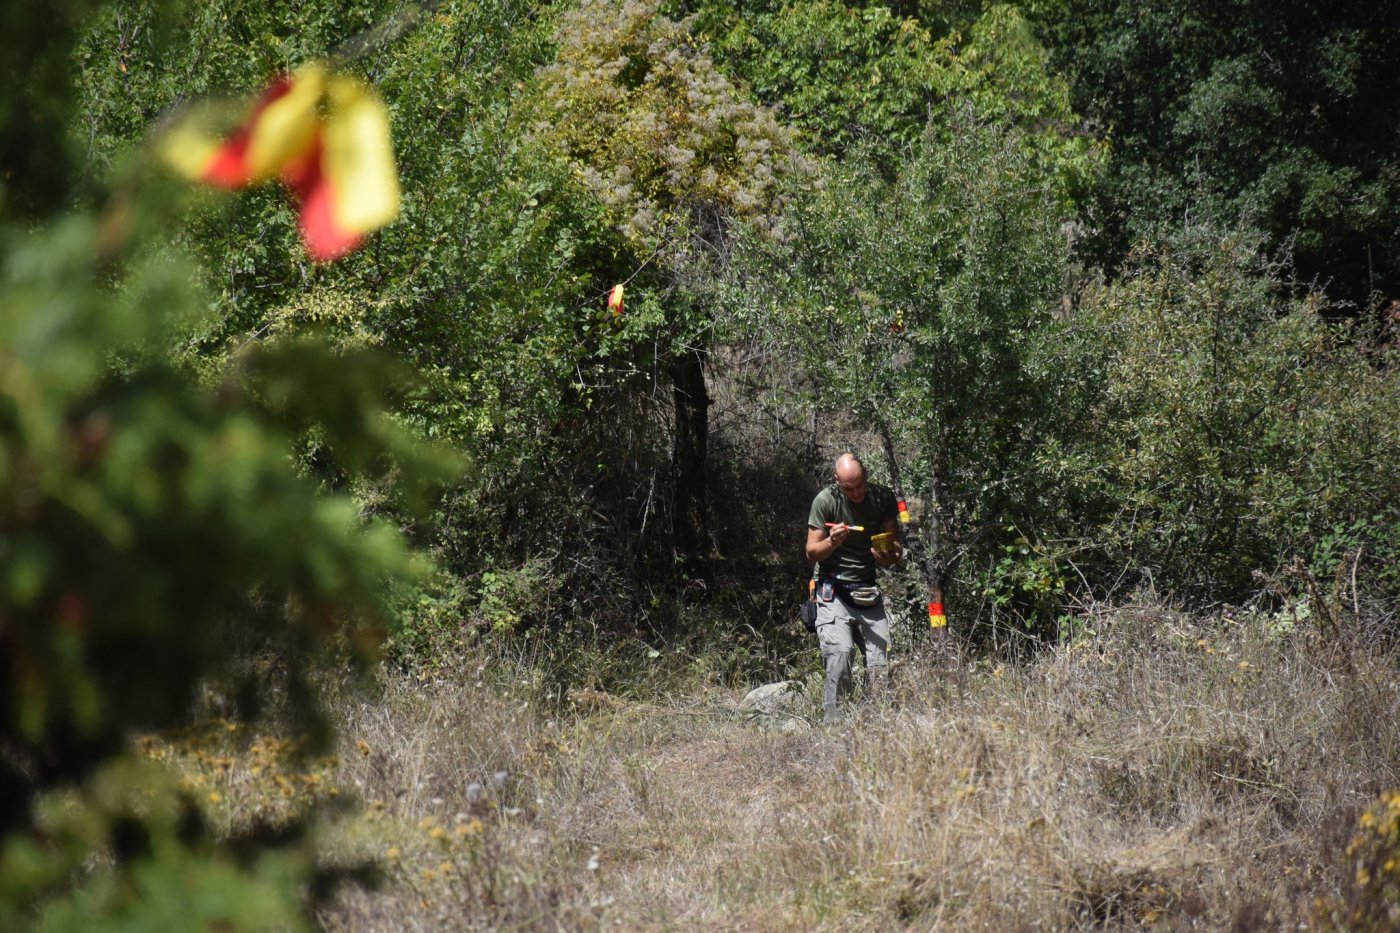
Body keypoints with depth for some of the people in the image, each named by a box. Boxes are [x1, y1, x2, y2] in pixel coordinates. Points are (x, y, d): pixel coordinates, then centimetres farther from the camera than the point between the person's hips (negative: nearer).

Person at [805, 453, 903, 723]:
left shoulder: (883, 498, 1)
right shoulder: (826, 500, -8)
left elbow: (894, 547, 9)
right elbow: (811, 553, -3)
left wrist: (890, 556, -15)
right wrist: (832, 542, -24)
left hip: (868, 591, 3)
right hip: (833, 590, -3)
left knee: (880, 659, -9)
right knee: (839, 652, -22)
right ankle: (832, 717, -17)